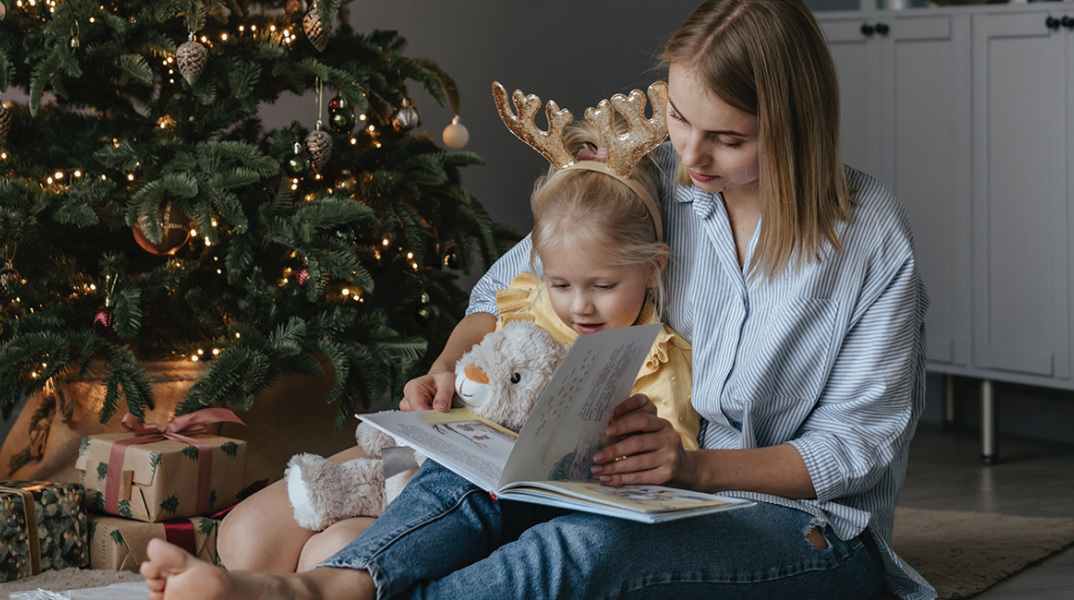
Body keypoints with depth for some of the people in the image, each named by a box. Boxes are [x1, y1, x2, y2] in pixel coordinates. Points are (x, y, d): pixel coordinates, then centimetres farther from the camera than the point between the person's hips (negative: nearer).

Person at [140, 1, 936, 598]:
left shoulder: (873, 239, -8)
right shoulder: (651, 184, 3)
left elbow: (857, 445, -8)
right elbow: (510, 285, 11)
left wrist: (701, 466, -24)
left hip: (813, 530, -4)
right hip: (657, 485, 4)